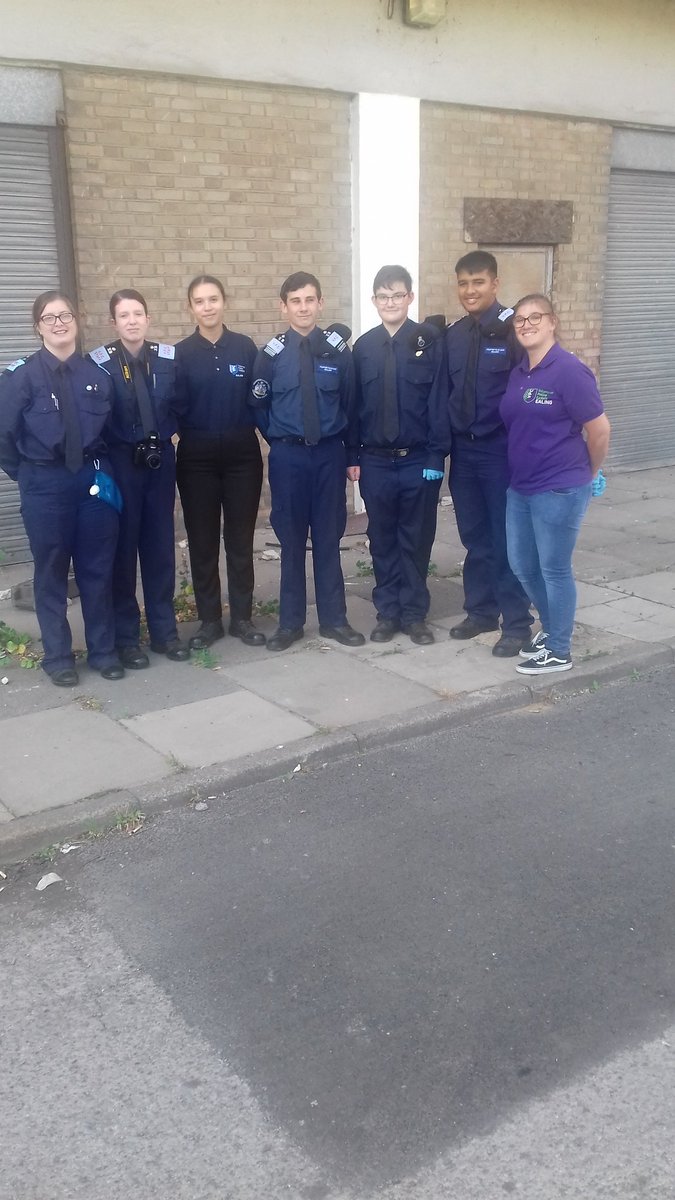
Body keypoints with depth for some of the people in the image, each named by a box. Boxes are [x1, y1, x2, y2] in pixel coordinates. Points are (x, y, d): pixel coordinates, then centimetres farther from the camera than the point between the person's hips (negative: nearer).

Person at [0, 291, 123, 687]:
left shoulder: (98, 372, 4)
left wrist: (102, 466, 6)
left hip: (93, 479, 2)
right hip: (45, 485, -2)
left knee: (98, 568, 7)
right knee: (52, 571, 6)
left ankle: (104, 650, 20)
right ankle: (58, 655, 18)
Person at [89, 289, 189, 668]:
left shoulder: (169, 357, 1)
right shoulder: (99, 363, -9)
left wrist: (167, 433, 0)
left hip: (161, 460, 3)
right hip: (119, 463, -3)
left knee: (161, 545, 8)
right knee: (123, 548, 3)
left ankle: (164, 630, 20)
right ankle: (126, 636, 13)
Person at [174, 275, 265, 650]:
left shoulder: (245, 347, 2)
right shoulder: (181, 353, 0)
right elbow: (176, 408, 0)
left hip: (242, 454, 1)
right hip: (197, 458, 0)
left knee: (240, 538, 6)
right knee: (202, 540, 5)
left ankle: (242, 617, 16)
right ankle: (209, 620, 16)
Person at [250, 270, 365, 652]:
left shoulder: (338, 349, 0)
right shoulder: (271, 354, -2)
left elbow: (350, 403, 6)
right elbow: (259, 406, 6)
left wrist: (350, 450, 4)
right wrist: (281, 440, 6)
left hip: (330, 453, 1)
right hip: (288, 456, 0)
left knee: (329, 538, 8)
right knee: (291, 540, 6)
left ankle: (334, 619, 18)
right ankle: (291, 622, 16)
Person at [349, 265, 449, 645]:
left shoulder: (430, 342, -3)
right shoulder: (364, 347, 5)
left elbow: (439, 401, -6)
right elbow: (354, 404, 7)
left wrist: (436, 455, -11)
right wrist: (353, 456, 3)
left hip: (418, 460, -2)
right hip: (375, 461, 2)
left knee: (416, 540, 7)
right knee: (382, 540, 9)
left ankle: (415, 614, 19)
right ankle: (388, 613, 20)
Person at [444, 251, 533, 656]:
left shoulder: (513, 329, -9)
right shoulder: (453, 335, 8)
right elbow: (448, 392, 11)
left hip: (503, 451, -5)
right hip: (463, 450, 5)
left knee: (508, 539, 2)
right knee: (475, 537, 13)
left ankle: (517, 623, 14)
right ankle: (481, 611, 28)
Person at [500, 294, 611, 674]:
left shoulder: (569, 370, -15)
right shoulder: (518, 374, 8)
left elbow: (599, 429, -12)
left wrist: (589, 473, 1)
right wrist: (521, 472, 13)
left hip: (559, 489, -8)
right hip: (521, 487, 8)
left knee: (554, 568, 3)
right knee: (522, 565, 15)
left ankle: (559, 651, 18)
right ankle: (551, 628, 36)